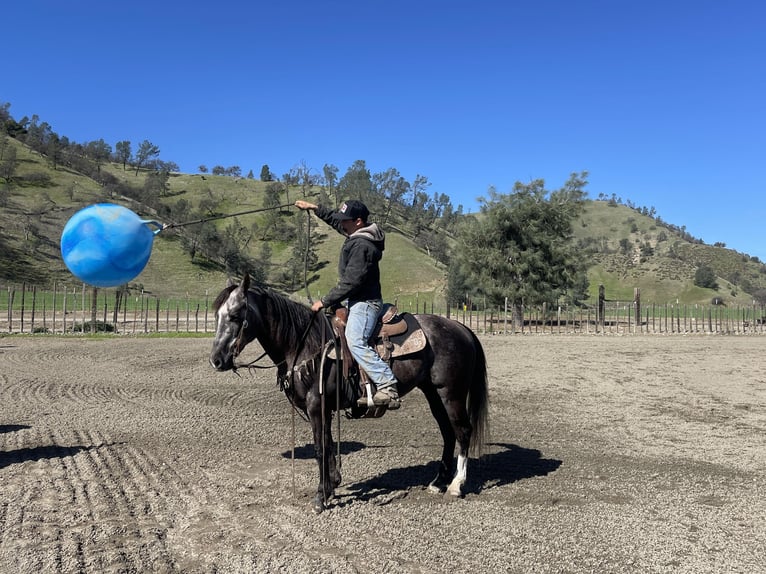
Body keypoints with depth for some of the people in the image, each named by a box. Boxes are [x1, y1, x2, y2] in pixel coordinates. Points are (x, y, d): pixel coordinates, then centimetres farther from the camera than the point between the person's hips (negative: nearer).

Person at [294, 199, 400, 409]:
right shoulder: (358, 234, 10)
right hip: (358, 300, 12)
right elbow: (334, 218, 29)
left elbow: (350, 283, -23)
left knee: (355, 341, -28)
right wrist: (313, 208, 29)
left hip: (364, 302, -12)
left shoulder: (362, 246, -22)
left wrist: (324, 302, -17)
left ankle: (388, 387, -35)